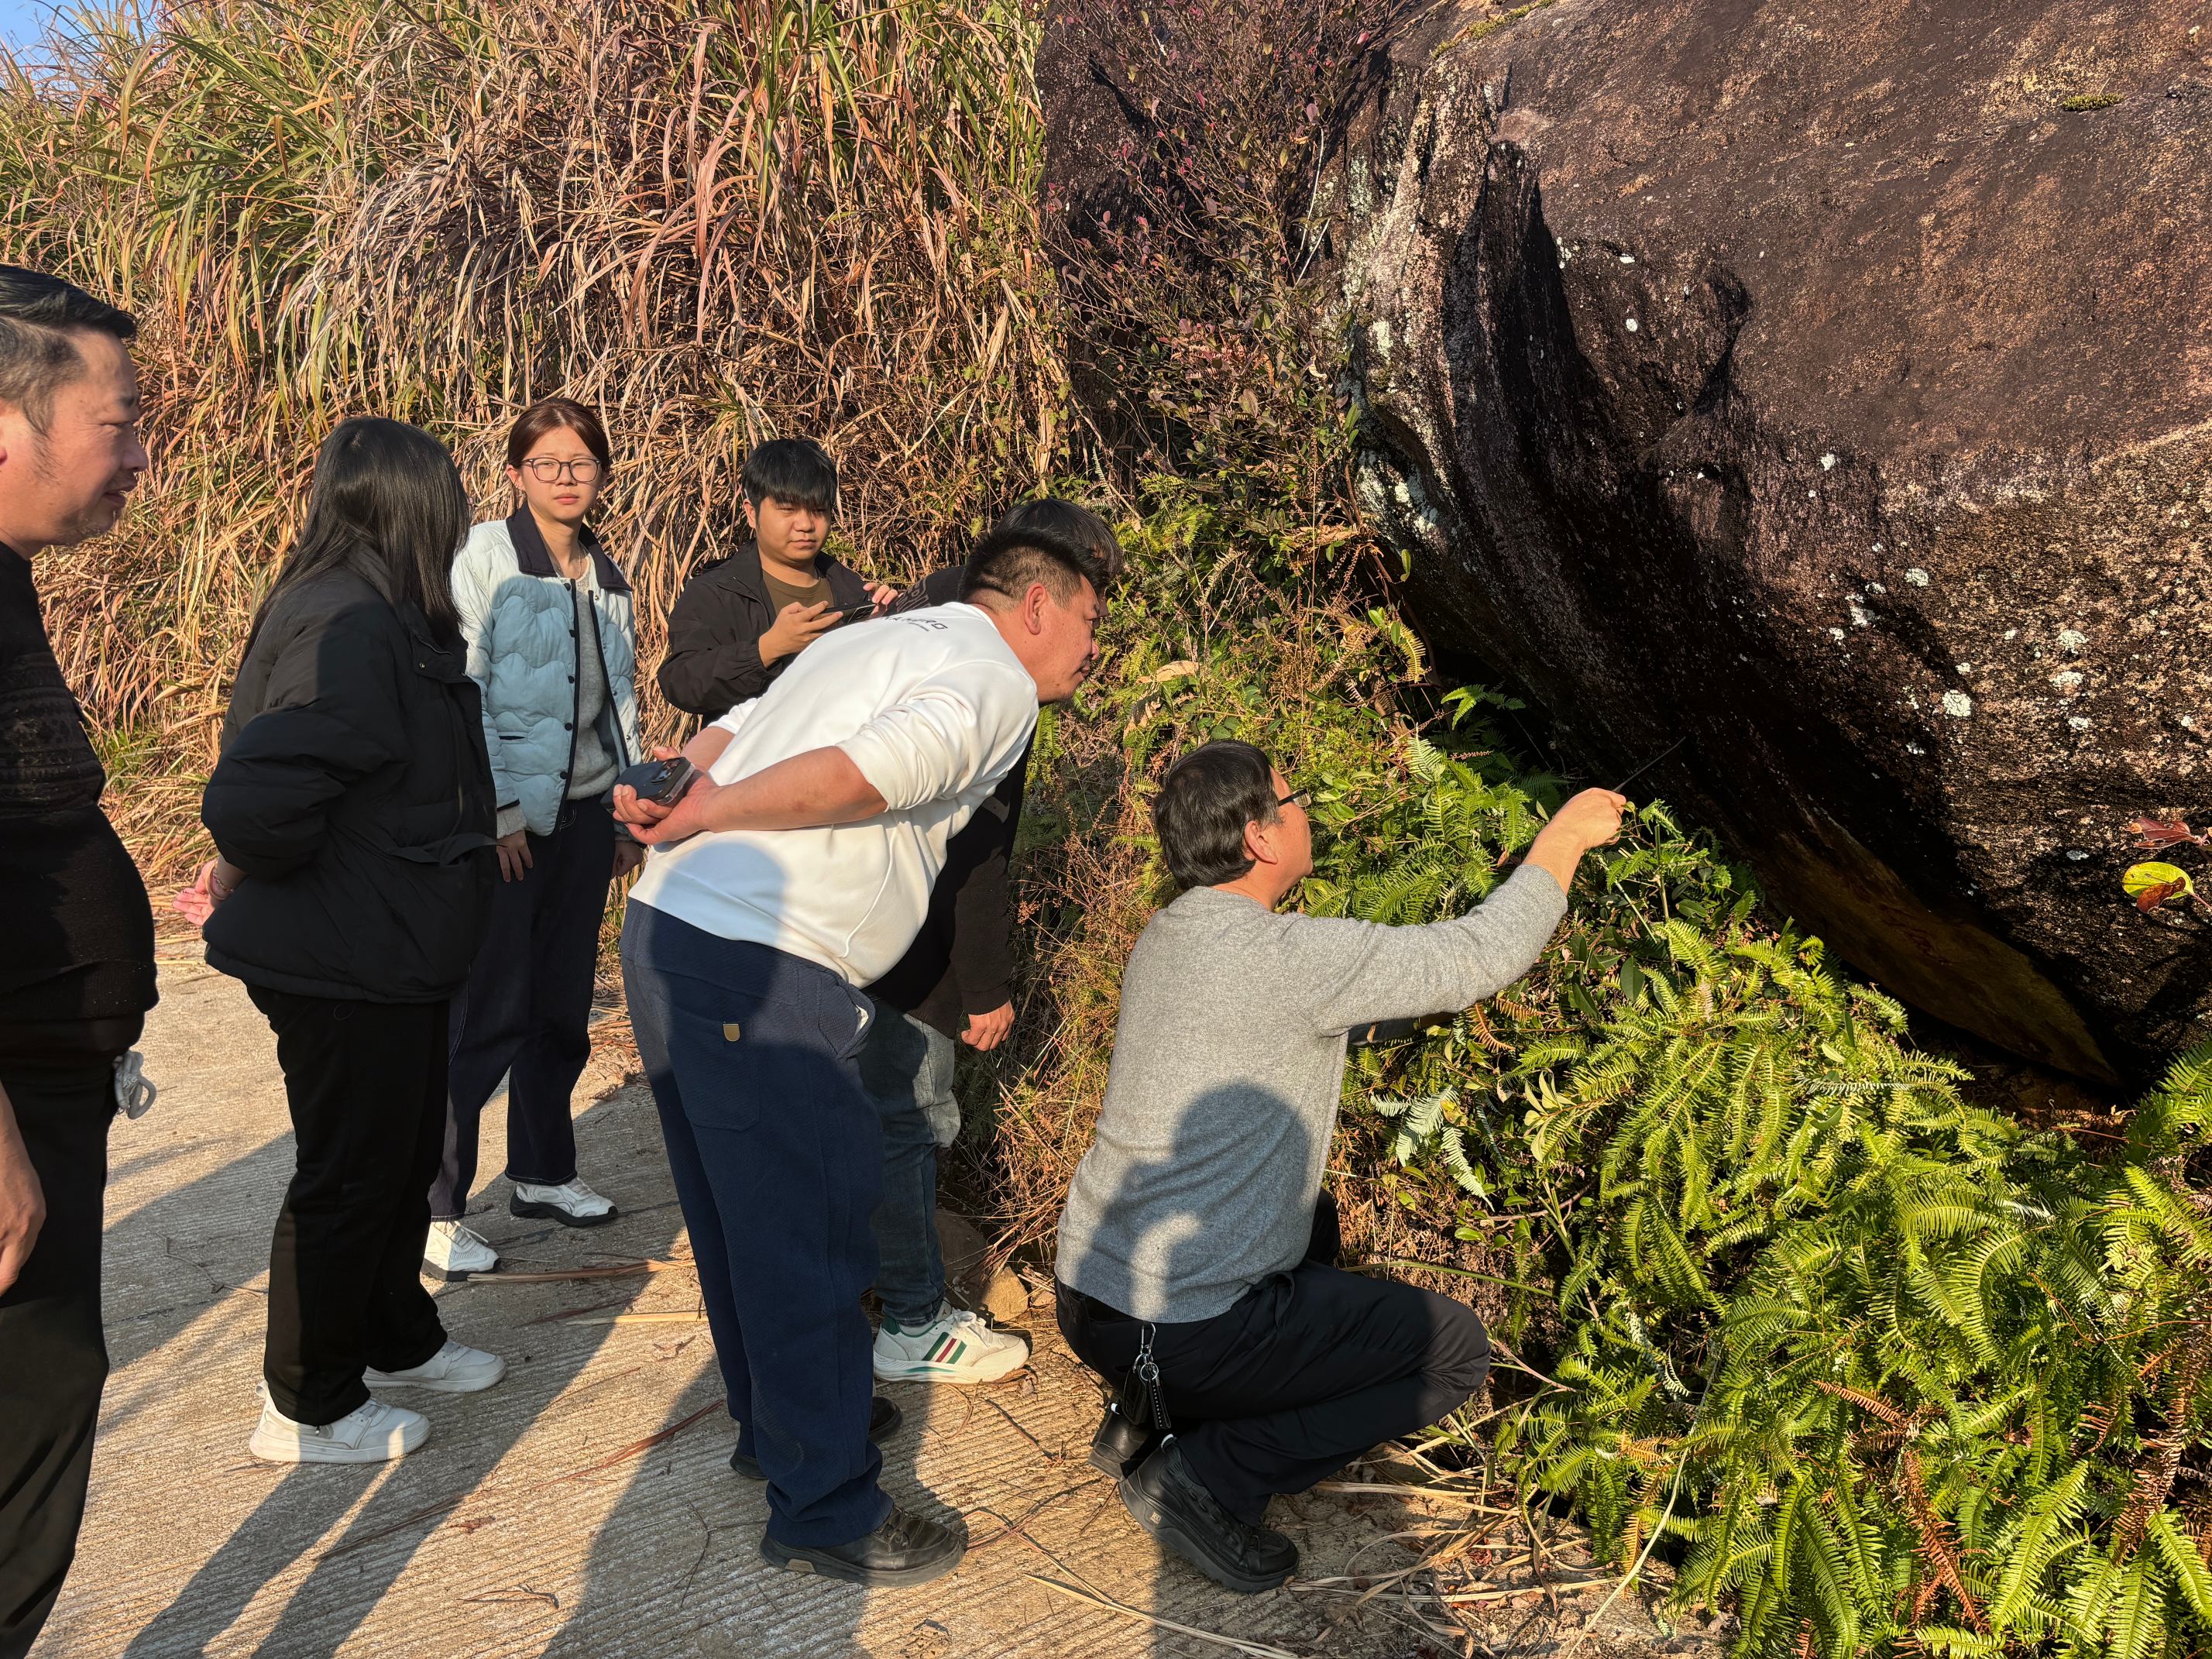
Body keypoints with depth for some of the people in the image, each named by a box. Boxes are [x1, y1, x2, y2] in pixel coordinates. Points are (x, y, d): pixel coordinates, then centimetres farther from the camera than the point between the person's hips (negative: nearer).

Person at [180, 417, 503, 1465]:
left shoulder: (382, 619, 7)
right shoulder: (350, 628, -25)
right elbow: (254, 797, -32)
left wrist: (246, 881, 8)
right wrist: (250, 885, -13)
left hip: (386, 956, 10)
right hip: (347, 965, -10)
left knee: (405, 1152, 22)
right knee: (349, 1174, 6)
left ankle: (399, 1343, 42)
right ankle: (309, 1409, 25)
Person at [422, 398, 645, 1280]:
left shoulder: (607, 577, 14)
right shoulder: (484, 556, -6)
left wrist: (630, 813, 17)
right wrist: (497, 812, -15)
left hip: (585, 811, 6)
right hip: (508, 817, -6)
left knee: (564, 1006, 12)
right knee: (488, 1014, -5)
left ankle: (542, 1172, 27)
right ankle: (435, 1208, 5)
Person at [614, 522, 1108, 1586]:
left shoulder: (869, 639, 25)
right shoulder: (997, 683, -4)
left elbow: (728, 737, 19)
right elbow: (866, 771, -21)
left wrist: (668, 793, 1)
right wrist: (697, 818, -14)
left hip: (664, 926, 10)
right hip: (763, 976, -9)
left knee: (740, 1210, 22)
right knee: (810, 1231, 2)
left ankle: (780, 1422, 40)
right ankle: (826, 1513, 15)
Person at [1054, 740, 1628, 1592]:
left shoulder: (1167, 936, 6)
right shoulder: (1286, 955, -21)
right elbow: (1481, 957, -14)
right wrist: (1563, 840, 2)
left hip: (1088, 1294, 9)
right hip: (1179, 1331, -8)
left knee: (1312, 1221, 33)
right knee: (1456, 1348, 6)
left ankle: (1158, 1409, 17)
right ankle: (1210, 1473, -3)